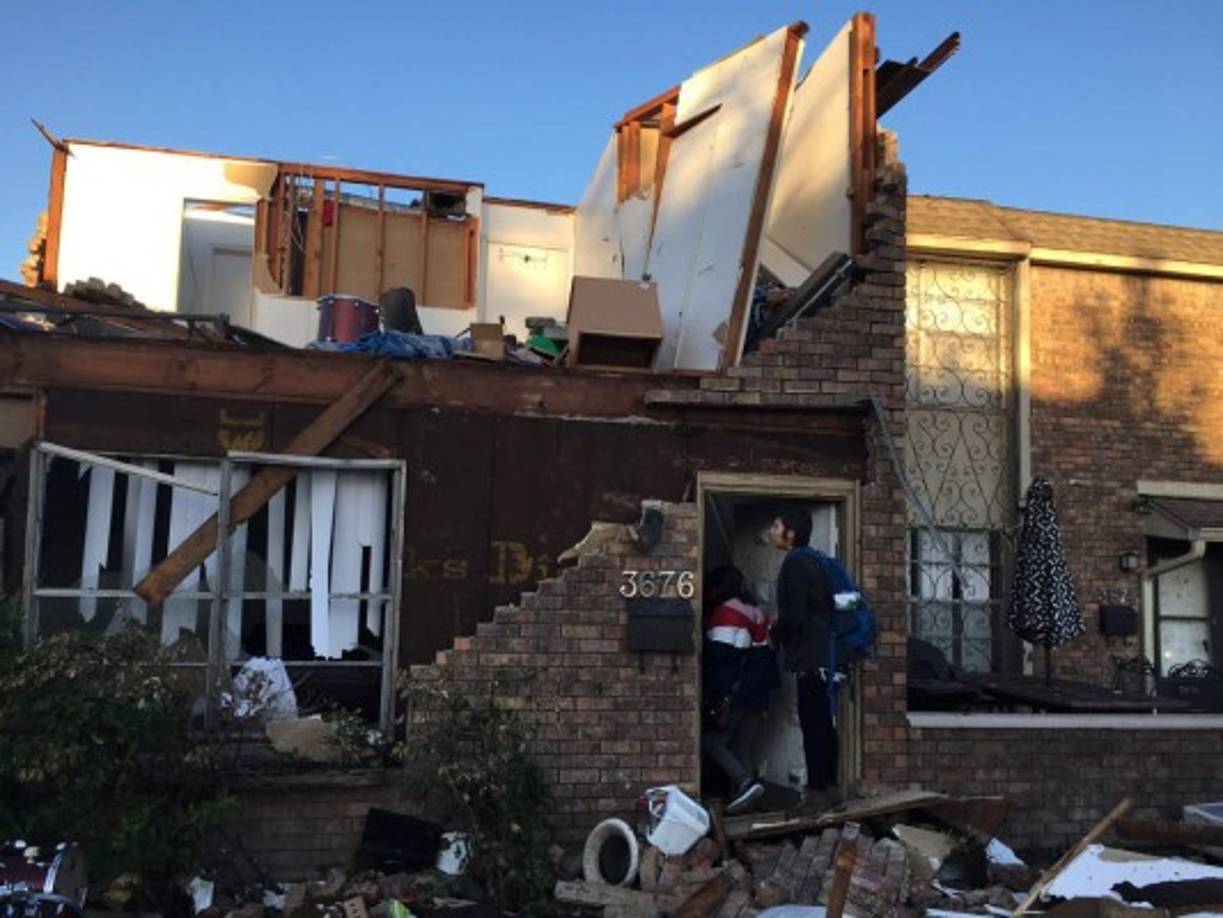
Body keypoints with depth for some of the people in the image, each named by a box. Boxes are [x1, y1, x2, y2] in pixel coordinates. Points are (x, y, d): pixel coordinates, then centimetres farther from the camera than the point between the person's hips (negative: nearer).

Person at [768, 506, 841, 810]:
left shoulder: (794, 563, -13)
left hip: (809, 655, -10)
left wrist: (775, 633, -2)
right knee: (823, 723, 12)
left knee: (812, 725, -7)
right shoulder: (811, 561, 16)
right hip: (821, 652, 10)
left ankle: (817, 791, -4)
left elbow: (793, 615, -20)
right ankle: (829, 786, 18)